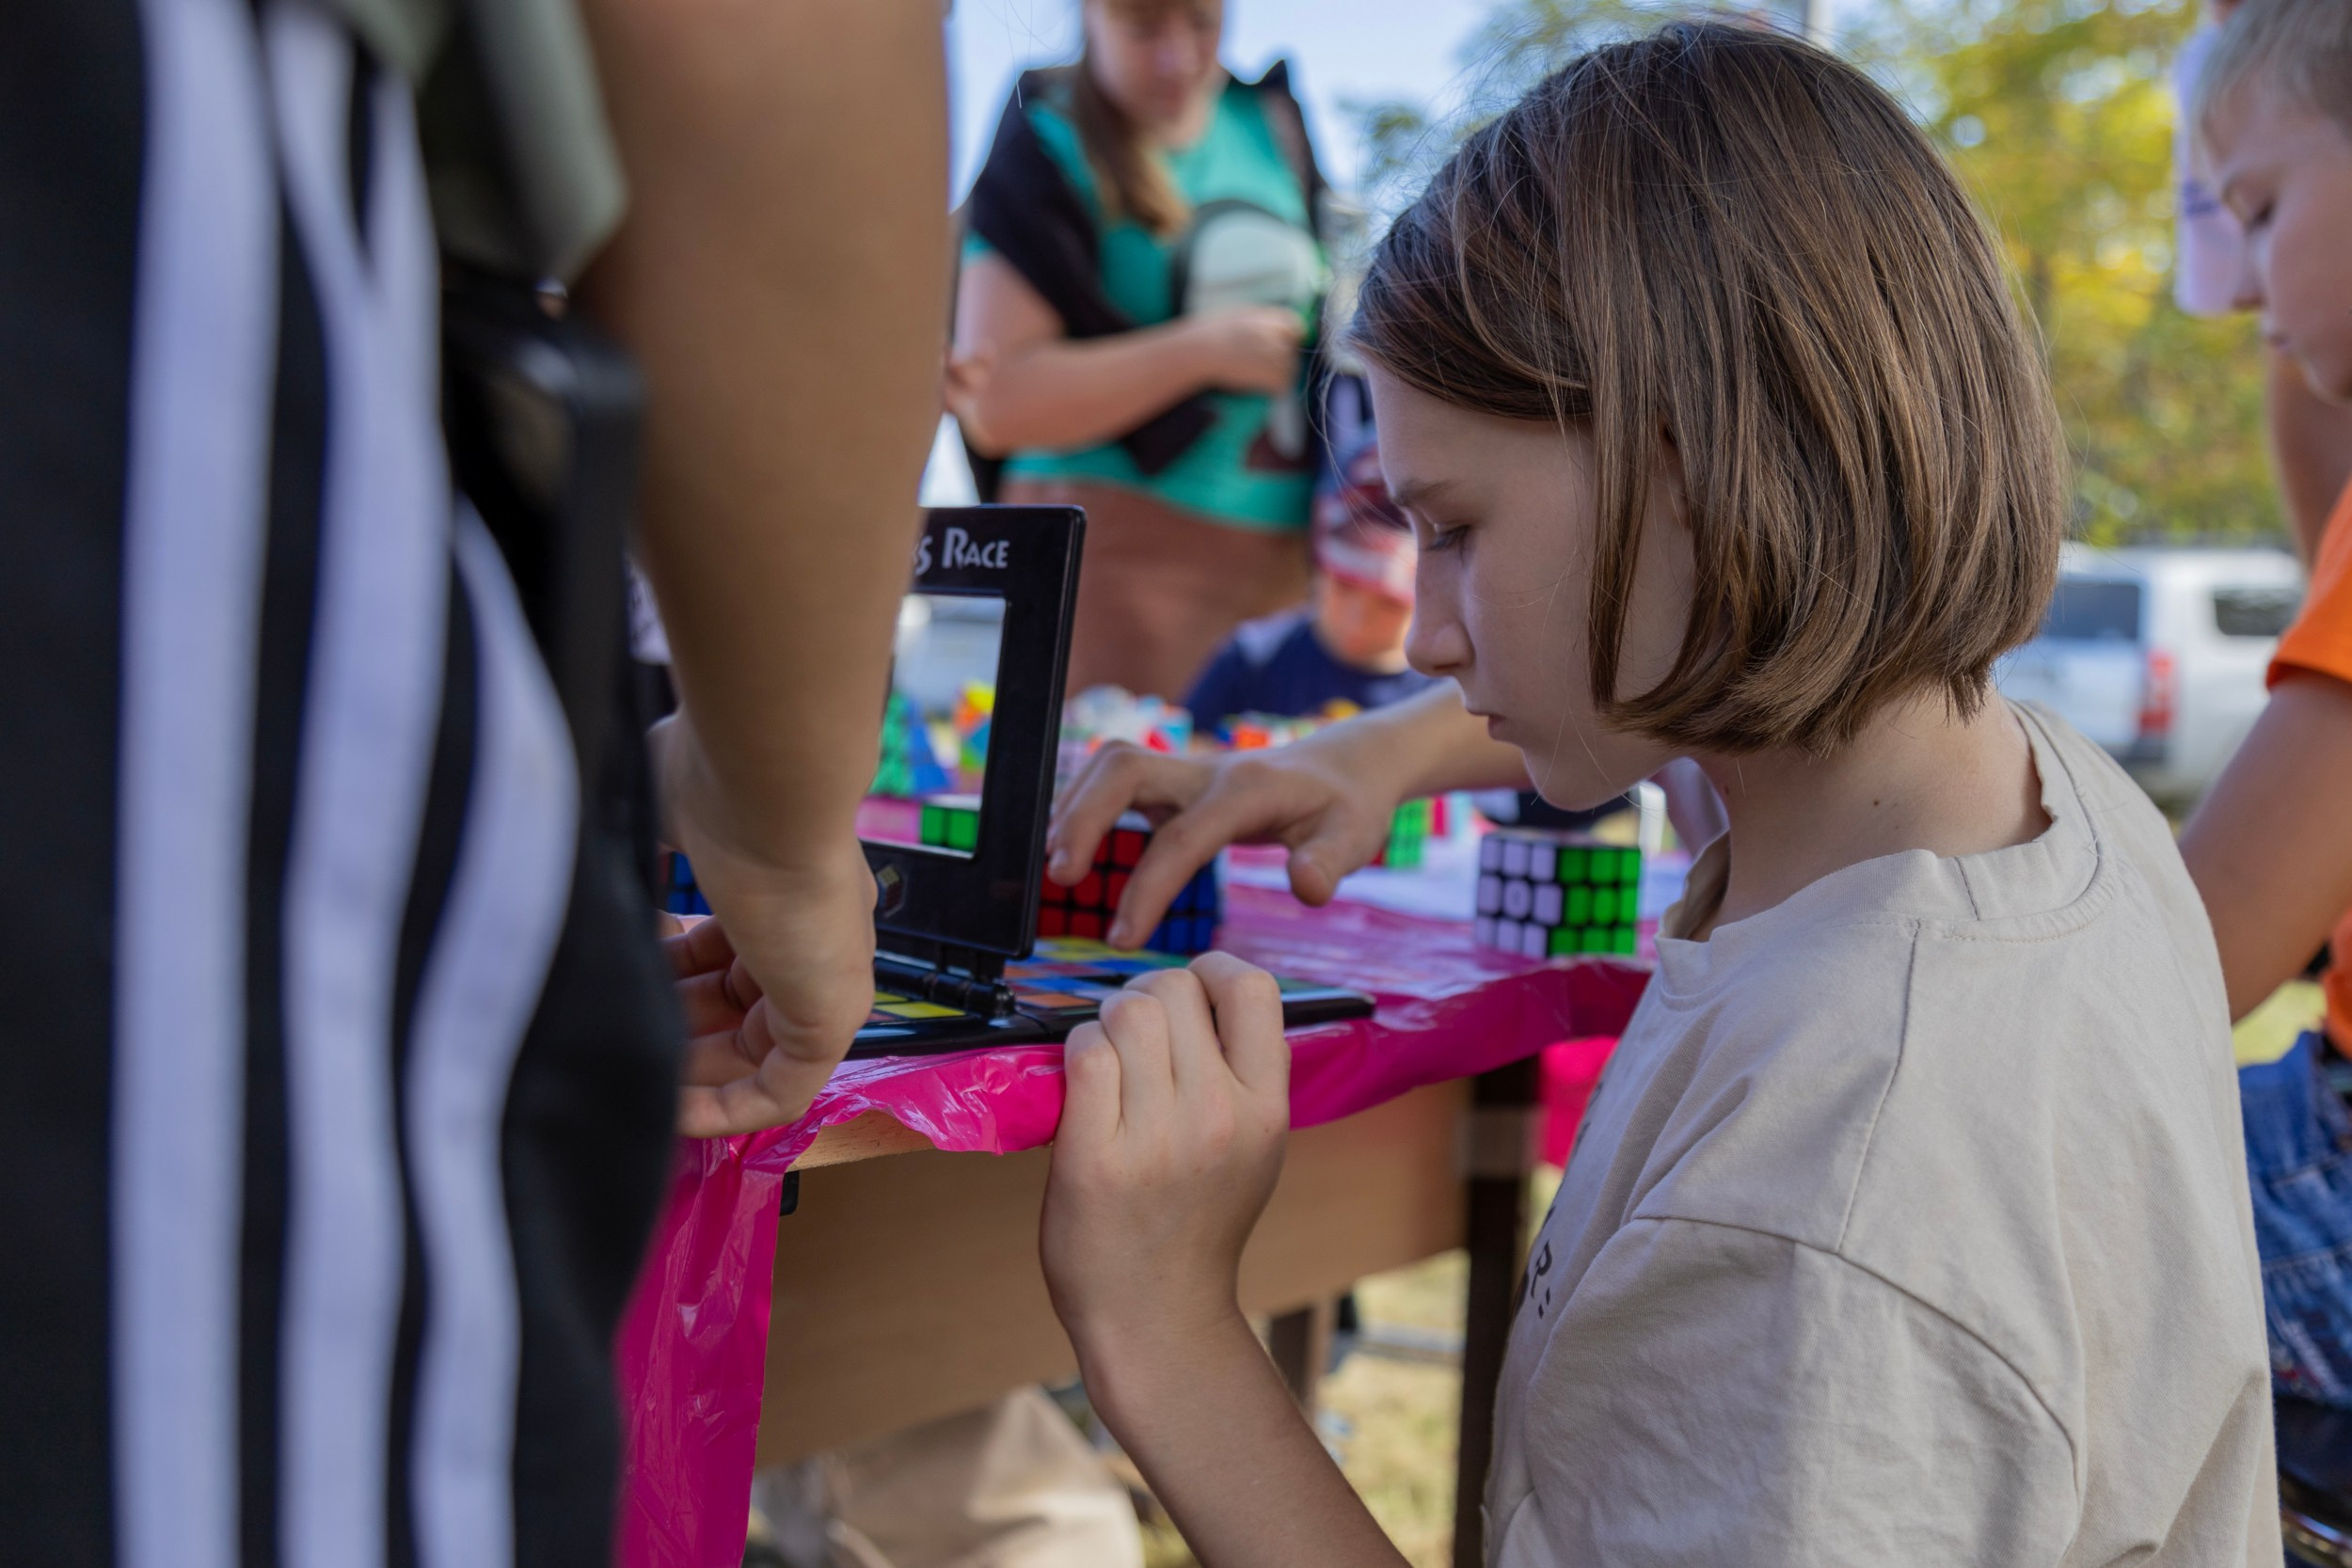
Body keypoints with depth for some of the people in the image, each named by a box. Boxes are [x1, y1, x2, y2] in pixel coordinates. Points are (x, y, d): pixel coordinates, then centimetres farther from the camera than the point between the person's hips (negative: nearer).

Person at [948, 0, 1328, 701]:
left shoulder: (1269, 121, 12)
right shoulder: (1043, 148, -4)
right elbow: (996, 406, -13)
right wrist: (1203, 351, -14)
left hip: (1286, 554, 5)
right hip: (1117, 553, -5)